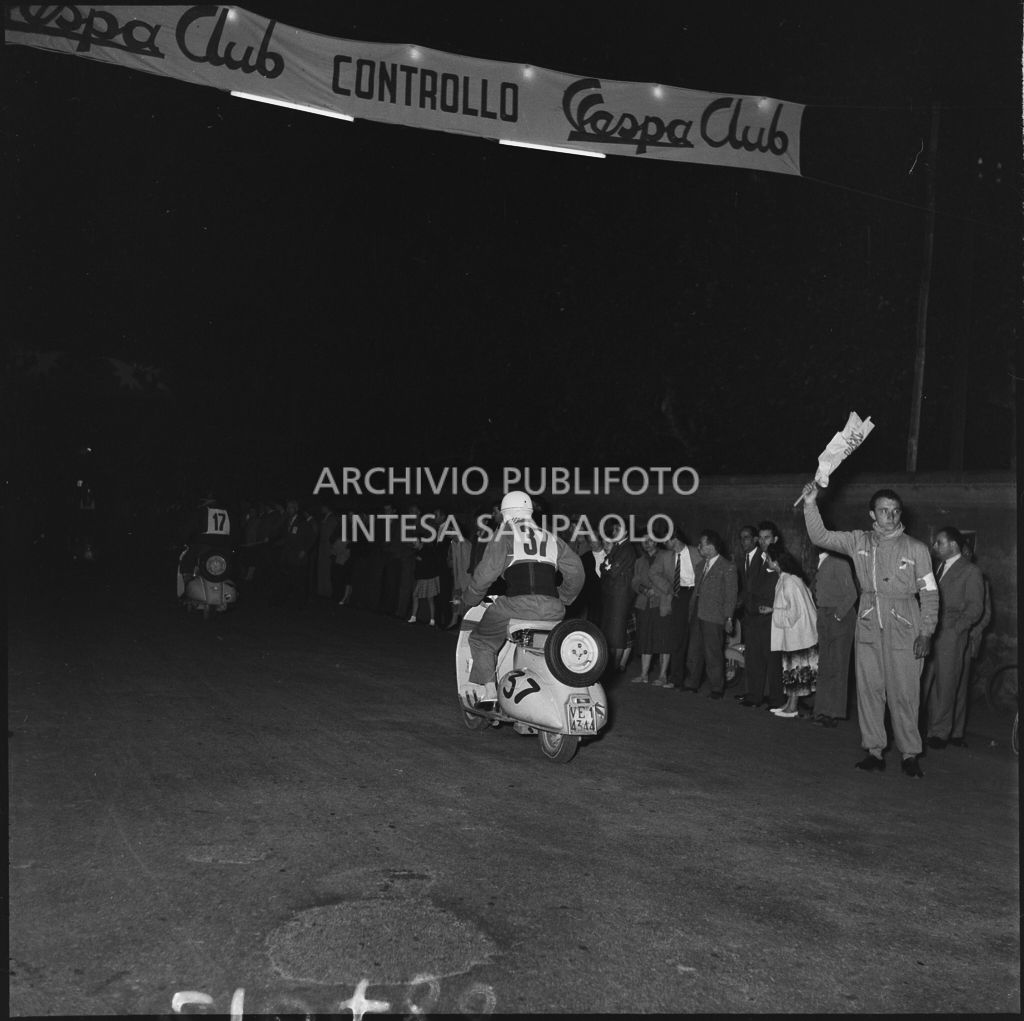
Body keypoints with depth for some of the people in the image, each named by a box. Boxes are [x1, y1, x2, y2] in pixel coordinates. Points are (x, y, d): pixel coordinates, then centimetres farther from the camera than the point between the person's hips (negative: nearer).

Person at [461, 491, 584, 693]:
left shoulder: (505, 533, 12)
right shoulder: (550, 538, 26)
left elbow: (487, 571, 3)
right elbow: (576, 571, 19)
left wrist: (469, 599, 16)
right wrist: (563, 599, 31)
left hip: (517, 604, -4)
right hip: (553, 611, 5)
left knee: (481, 640, 13)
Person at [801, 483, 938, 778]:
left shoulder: (916, 548, -1)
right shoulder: (859, 541, 6)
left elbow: (930, 593, 1)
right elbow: (820, 537, 3)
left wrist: (926, 632, -5)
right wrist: (810, 505, -9)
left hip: (904, 629, -3)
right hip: (869, 626, 3)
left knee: (904, 693, -1)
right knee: (869, 689, 6)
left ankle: (910, 754, 12)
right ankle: (875, 751, 15)